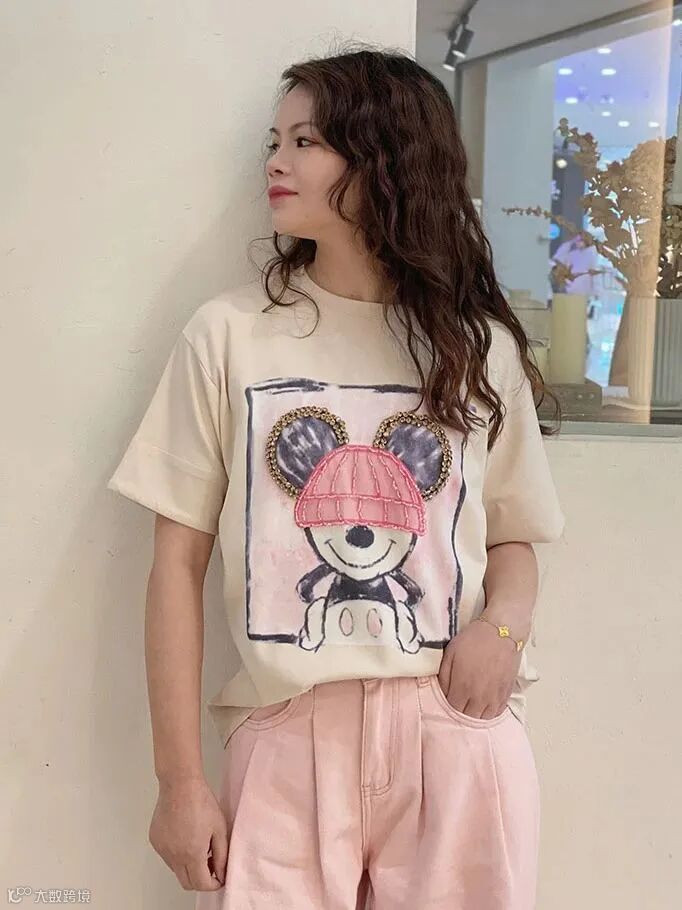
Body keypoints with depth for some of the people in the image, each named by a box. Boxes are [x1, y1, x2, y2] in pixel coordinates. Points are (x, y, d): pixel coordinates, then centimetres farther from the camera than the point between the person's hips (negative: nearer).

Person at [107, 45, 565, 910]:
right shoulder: (229, 333, -2)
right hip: (288, 737, -1)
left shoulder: (480, 347, 5)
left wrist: (504, 621, -9)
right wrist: (180, 779, -4)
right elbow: (179, 562, -2)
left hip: (456, 737, 2)